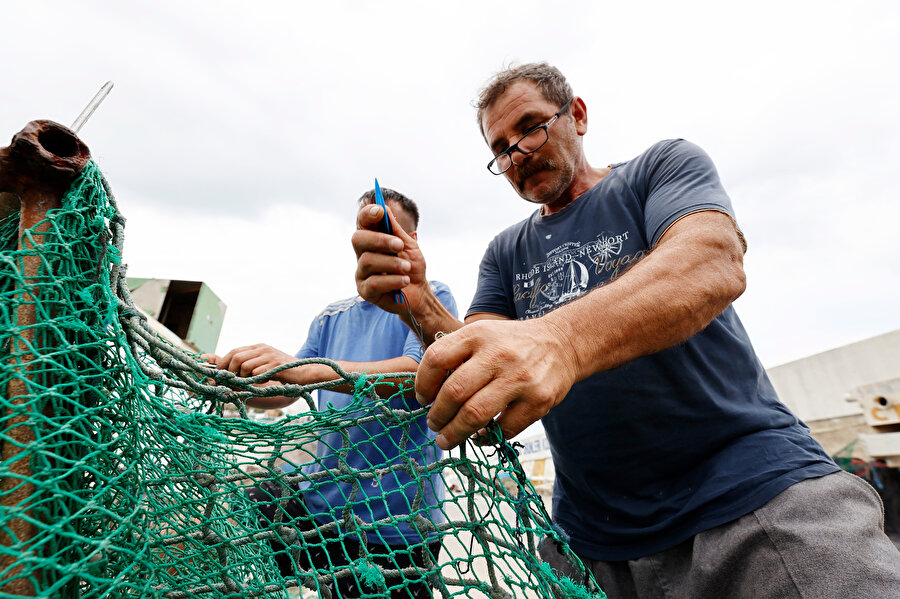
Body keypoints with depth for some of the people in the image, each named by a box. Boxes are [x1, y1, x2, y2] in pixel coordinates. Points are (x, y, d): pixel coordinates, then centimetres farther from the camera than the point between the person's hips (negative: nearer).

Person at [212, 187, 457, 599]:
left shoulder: (430, 297, -6)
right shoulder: (332, 317, 12)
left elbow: (417, 372, -24)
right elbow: (283, 393, 9)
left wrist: (304, 369, -33)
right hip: (321, 498, 5)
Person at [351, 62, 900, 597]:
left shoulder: (665, 165, 1)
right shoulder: (506, 254, 9)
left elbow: (715, 263, -21)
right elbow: (475, 379, -2)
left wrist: (558, 338, -39)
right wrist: (419, 307, -22)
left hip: (760, 495, -2)